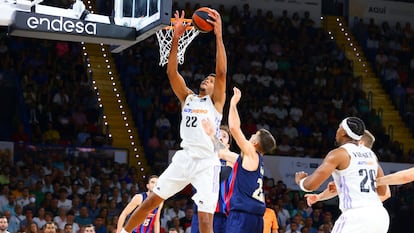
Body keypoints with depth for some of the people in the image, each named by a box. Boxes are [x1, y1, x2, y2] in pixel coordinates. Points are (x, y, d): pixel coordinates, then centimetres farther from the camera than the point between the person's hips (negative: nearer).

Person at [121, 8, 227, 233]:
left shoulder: (216, 101, 6)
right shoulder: (187, 97, 17)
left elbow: (221, 71, -10)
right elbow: (172, 72, 5)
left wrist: (218, 34, -16)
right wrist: (176, 38, -5)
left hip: (207, 163, -4)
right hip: (184, 158, 4)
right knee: (151, 200, 9)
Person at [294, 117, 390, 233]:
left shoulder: (339, 154, -4)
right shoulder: (371, 154, 18)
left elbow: (310, 185, -8)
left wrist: (300, 180, 16)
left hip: (357, 217, -7)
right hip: (380, 216, 7)